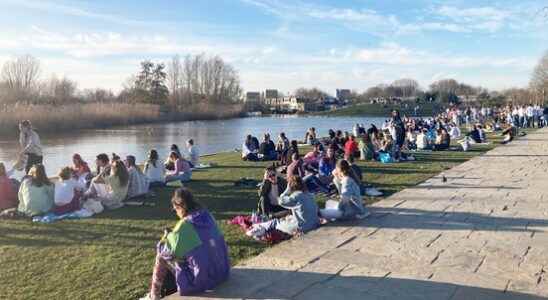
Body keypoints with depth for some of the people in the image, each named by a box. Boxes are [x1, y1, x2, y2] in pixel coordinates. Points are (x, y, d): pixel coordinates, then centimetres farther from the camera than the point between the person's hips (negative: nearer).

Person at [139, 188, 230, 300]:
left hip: (203, 277, -7)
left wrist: (167, 236, 9)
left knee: (162, 257, 9)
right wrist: (174, 234, 17)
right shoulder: (207, 215, 3)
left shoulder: (185, 224, -18)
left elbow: (168, 251, -10)